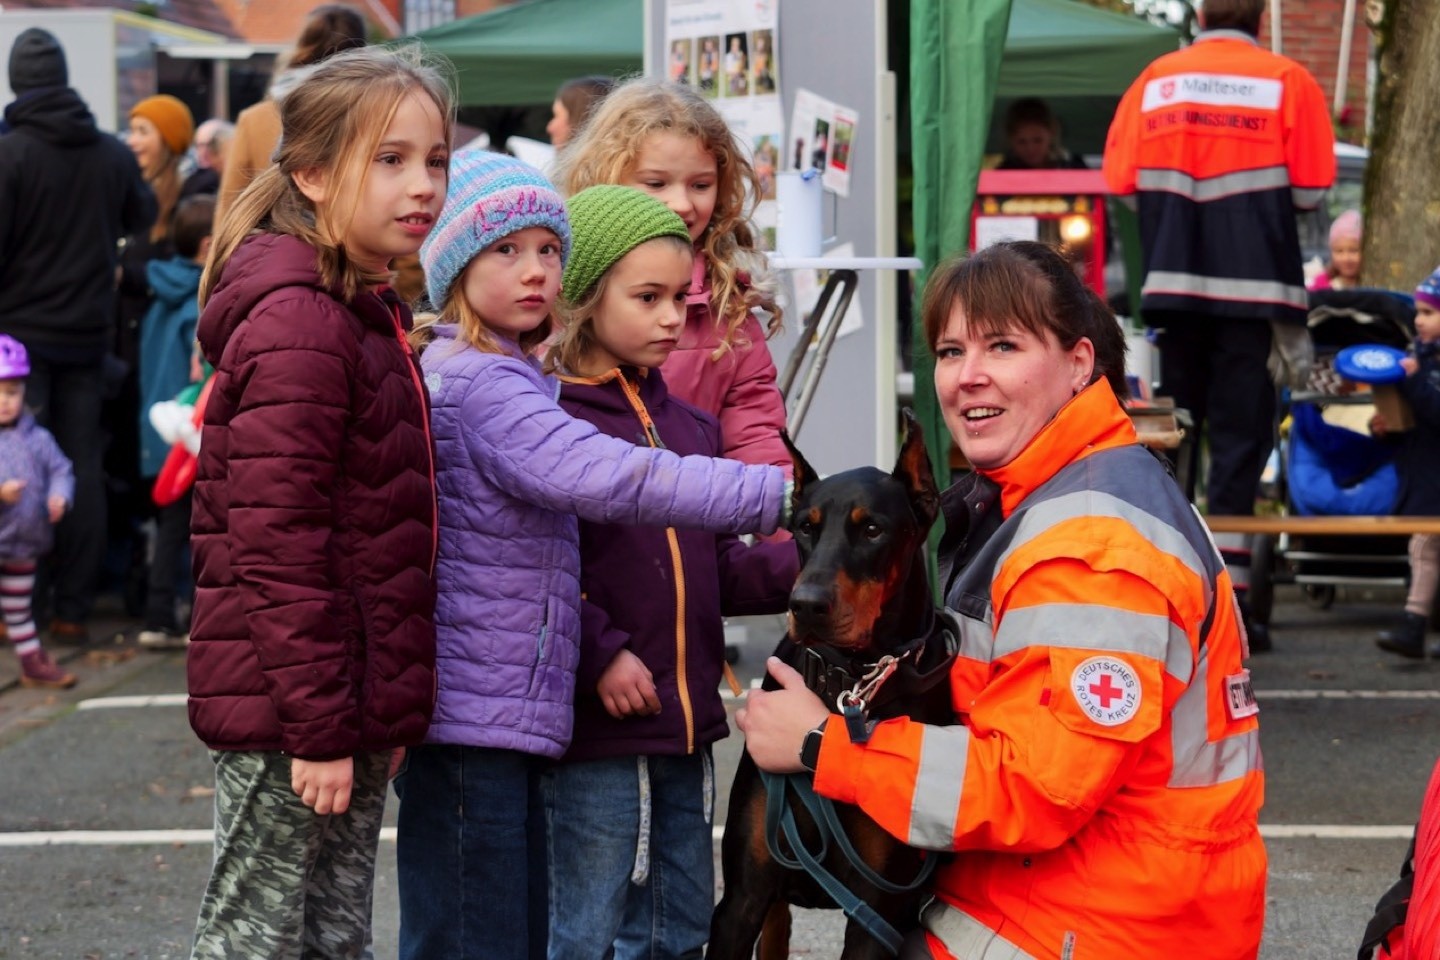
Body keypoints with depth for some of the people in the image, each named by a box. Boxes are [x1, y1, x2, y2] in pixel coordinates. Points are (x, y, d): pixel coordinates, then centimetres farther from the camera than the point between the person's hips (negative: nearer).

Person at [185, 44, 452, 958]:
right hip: (286, 713, -9)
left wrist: (379, 717, 18)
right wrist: (318, 728, -22)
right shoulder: (298, 325, -17)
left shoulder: (370, 317, 14)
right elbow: (277, 545, -22)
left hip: (349, 708, 10)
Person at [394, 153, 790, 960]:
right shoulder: (475, 382, -14)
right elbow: (605, 478, -27)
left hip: (505, 717, 10)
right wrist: (780, 495, -26)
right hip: (472, 720, -10)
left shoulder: (507, 380, 19)